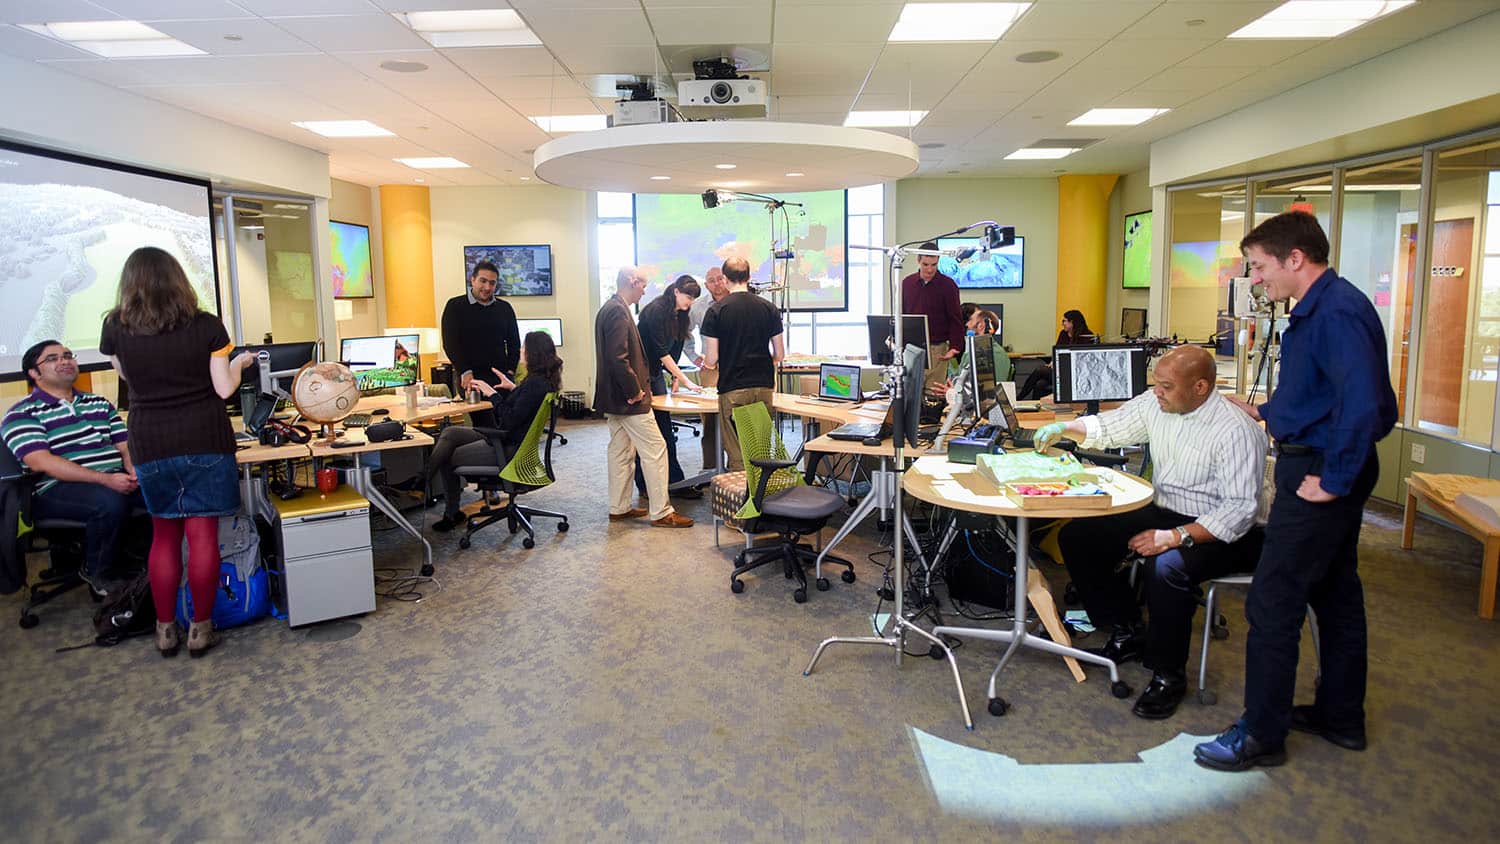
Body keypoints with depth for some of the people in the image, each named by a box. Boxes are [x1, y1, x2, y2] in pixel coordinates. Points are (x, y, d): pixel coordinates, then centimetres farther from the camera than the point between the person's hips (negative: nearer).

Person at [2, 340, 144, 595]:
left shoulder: (100, 403, 23)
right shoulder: (23, 414, 4)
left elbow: (124, 445, 18)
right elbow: (41, 462, -11)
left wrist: (132, 469, -8)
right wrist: (105, 479, -21)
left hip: (116, 480, 5)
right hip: (56, 489, -5)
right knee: (111, 501, -37)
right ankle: (97, 573, -11)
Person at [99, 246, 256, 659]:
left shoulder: (115, 328, -1)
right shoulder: (206, 326, -7)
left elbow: (128, 376, 17)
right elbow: (224, 389, -5)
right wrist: (239, 363, 13)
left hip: (150, 444, 2)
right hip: (205, 440, -2)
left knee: (164, 535, 14)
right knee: (202, 533, 3)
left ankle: (165, 629, 19)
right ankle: (200, 628, 10)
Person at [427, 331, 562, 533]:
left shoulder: (535, 384, -24)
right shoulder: (542, 380, 6)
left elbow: (510, 420, -27)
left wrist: (493, 394, -18)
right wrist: (512, 388, 14)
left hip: (509, 449, -11)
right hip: (507, 440, 11)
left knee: (448, 459, -1)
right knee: (449, 433, 7)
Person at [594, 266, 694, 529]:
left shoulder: (609, 309, 14)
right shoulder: (618, 311, -18)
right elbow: (618, 358, -26)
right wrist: (634, 391, -18)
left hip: (614, 398, 11)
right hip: (627, 399, -11)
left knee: (621, 452, 16)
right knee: (655, 450, -5)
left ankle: (619, 508, 23)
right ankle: (660, 512, 0)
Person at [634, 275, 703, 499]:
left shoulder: (680, 315, 6)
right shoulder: (656, 311, -20)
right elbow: (661, 351, -24)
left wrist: (675, 377, 5)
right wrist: (685, 380, -26)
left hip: (656, 373, 8)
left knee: (665, 429, 6)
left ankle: (674, 481, 8)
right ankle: (644, 486, 5)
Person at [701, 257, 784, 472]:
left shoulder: (716, 311, -6)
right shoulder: (769, 309, 3)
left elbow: (711, 360, -7)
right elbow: (780, 355, 5)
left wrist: (706, 362, 16)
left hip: (733, 391, -3)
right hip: (764, 388, 3)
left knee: (737, 454, 3)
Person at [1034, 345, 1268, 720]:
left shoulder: (1236, 431, -23)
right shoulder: (1156, 404, -2)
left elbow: (1241, 509, -26)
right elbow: (1109, 426, 15)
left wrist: (1174, 537, -33)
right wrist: (1065, 428, -2)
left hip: (1218, 531, -8)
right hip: (1162, 511, 8)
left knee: (1167, 566, -37)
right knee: (1077, 536, -4)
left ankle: (1168, 674, -13)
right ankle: (1127, 632, 12)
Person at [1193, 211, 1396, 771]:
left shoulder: (1338, 312, -21)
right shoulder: (1316, 308, 11)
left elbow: (1365, 404, -31)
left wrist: (1334, 478, -24)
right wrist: (1266, 413, 22)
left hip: (1318, 474, -11)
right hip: (1323, 466, 11)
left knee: (1272, 605, -4)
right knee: (1336, 594, 19)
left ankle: (1261, 736, 8)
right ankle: (1340, 717, 34)